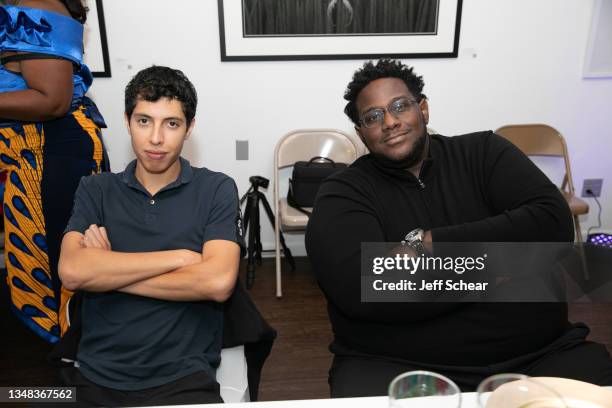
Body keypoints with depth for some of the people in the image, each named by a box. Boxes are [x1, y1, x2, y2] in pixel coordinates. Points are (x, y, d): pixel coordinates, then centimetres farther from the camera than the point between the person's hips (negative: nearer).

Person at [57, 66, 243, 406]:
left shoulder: (217, 189, -1)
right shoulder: (95, 190, 6)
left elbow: (218, 282, -15)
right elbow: (72, 272, -10)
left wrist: (107, 272, -8)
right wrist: (180, 256, -12)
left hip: (181, 378, -2)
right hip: (93, 376, 3)